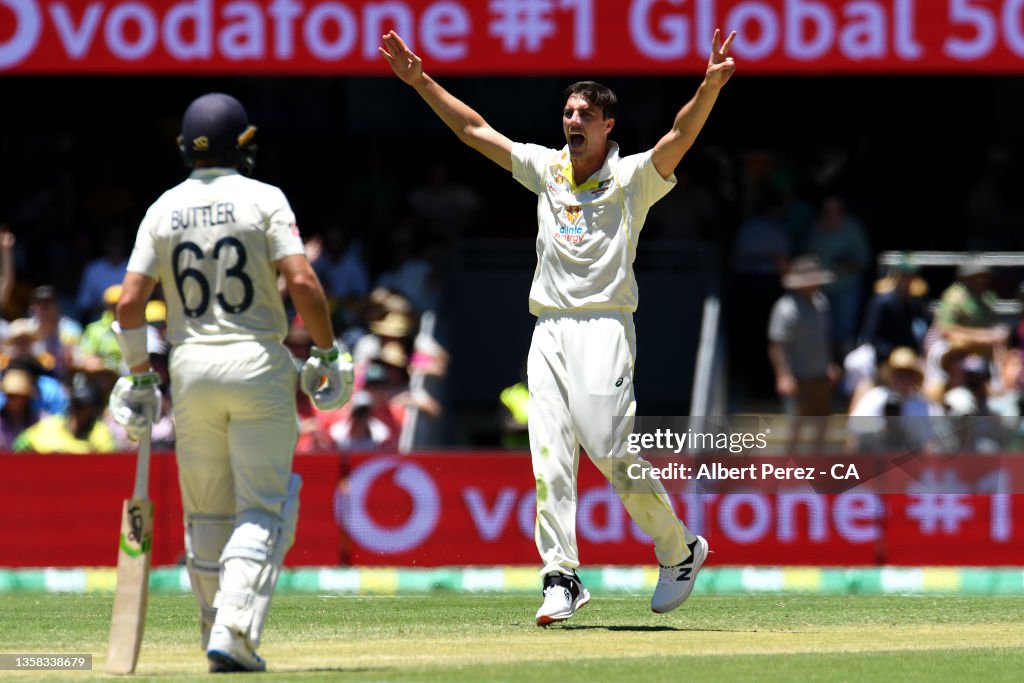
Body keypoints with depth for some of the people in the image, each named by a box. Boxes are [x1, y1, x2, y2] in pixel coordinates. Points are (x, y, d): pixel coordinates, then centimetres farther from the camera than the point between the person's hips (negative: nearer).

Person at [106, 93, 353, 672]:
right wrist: (327, 351, -2)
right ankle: (235, 635, -16)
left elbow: (129, 302, 1)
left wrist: (139, 375, 12)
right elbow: (302, 281, -14)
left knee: (206, 516, 14)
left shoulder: (164, 209, 6)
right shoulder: (262, 199, -4)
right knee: (262, 511, -1)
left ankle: (220, 636, 16)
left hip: (191, 365, 3)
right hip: (258, 363, -3)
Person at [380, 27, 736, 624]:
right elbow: (473, 129, 17)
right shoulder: (547, 169, 15)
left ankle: (680, 549, 3)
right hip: (549, 328, 5)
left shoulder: (633, 177, 1)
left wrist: (710, 87, -33)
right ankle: (562, 577, -4)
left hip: (604, 325, -5)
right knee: (550, 454, -4)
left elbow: (680, 136, -16)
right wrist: (420, 80, 12)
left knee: (607, 445, -15)